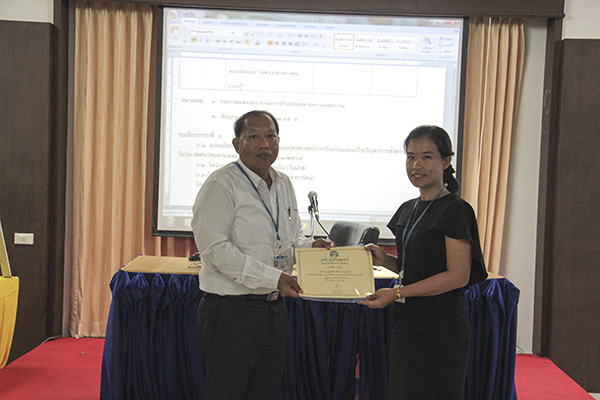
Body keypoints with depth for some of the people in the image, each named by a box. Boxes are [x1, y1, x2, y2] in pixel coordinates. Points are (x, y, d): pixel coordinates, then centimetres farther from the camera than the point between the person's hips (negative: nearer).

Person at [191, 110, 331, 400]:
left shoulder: (283, 185, 12)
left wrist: (310, 247, -2)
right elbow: (215, 248, -21)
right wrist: (272, 277, -24)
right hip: (231, 311, -7)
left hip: (275, 308, 8)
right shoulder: (221, 185, -12)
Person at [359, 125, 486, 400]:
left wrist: (398, 293, -19)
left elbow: (457, 276, -18)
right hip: (407, 323, 8)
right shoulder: (408, 209, 13)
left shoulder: (455, 210, -12)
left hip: (440, 328, -8)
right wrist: (385, 260, 0)